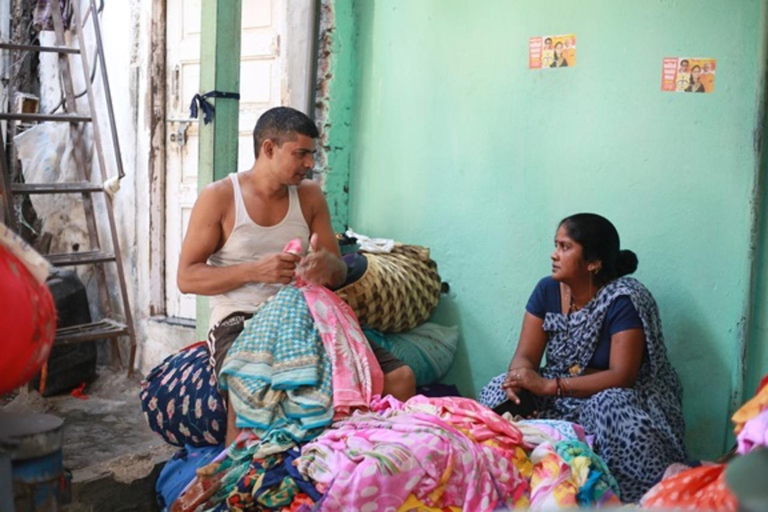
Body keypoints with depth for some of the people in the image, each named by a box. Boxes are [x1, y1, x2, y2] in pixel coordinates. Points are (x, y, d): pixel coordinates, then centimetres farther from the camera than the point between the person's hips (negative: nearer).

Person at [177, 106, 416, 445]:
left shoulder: (310, 195, 12)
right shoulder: (218, 197, 0)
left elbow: (339, 273, 14)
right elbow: (186, 277, -3)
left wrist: (328, 265, -12)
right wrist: (254, 270, -17)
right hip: (239, 320, -4)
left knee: (400, 378, -15)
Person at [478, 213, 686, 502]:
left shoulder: (623, 300, -21)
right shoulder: (547, 290, -3)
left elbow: (622, 376, -27)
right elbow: (525, 356, -6)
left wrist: (550, 386, -33)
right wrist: (518, 382, -32)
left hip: (621, 394, -5)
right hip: (560, 395, 5)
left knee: (609, 408, -38)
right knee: (499, 392, -16)